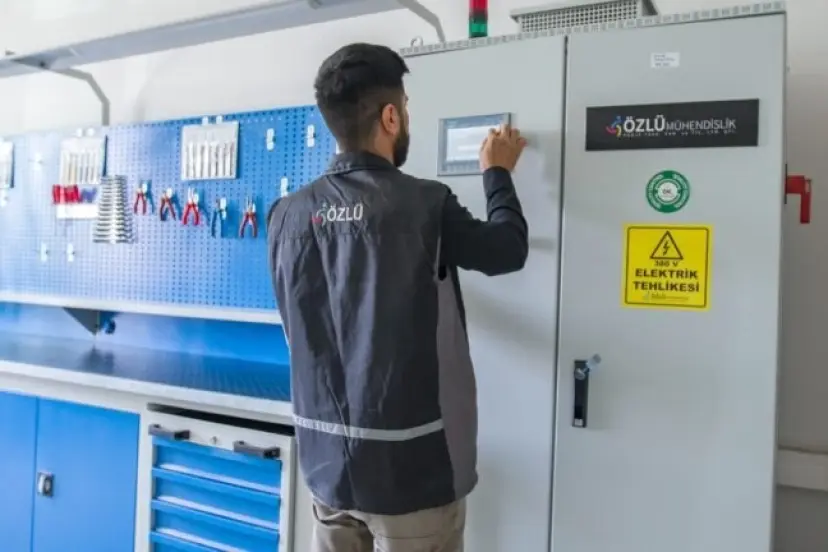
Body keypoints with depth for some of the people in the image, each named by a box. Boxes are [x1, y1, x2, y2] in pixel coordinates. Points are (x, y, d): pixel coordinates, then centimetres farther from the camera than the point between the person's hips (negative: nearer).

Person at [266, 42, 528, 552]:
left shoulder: (289, 215, -1)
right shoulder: (424, 205, -16)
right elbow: (509, 251, 1)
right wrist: (498, 173, 18)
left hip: (327, 461, 5)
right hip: (409, 467, -5)